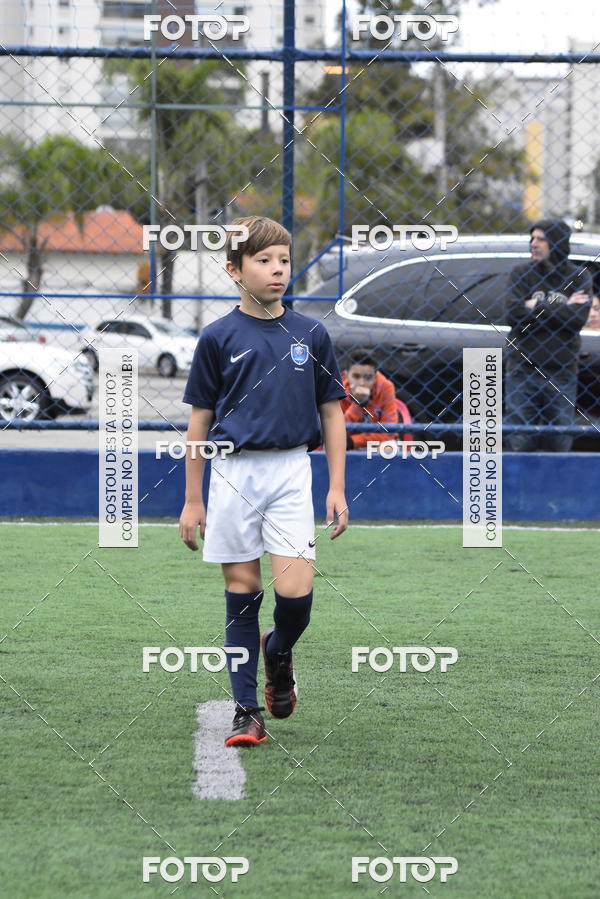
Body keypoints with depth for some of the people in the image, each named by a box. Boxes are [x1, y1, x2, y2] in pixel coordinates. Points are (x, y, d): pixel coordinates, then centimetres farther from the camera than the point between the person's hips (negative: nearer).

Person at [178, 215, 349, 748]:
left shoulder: (311, 335, 5)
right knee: (242, 589, 2)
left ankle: (278, 653, 22)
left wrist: (337, 488, 5)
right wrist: (193, 500, 5)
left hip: (291, 470, 1)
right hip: (234, 471, -1)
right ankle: (247, 710, 9)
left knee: (296, 592, -11)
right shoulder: (219, 338, 1)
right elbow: (200, 420, 6)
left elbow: (331, 412, 11)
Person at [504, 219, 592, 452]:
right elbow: (513, 315, -11)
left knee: (560, 446, 3)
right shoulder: (521, 274, 5)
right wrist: (560, 309, -10)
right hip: (522, 370, 0)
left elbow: (578, 319, -11)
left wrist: (536, 307, -11)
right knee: (519, 445, -4)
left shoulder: (580, 278, 5)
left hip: (562, 373, 0)